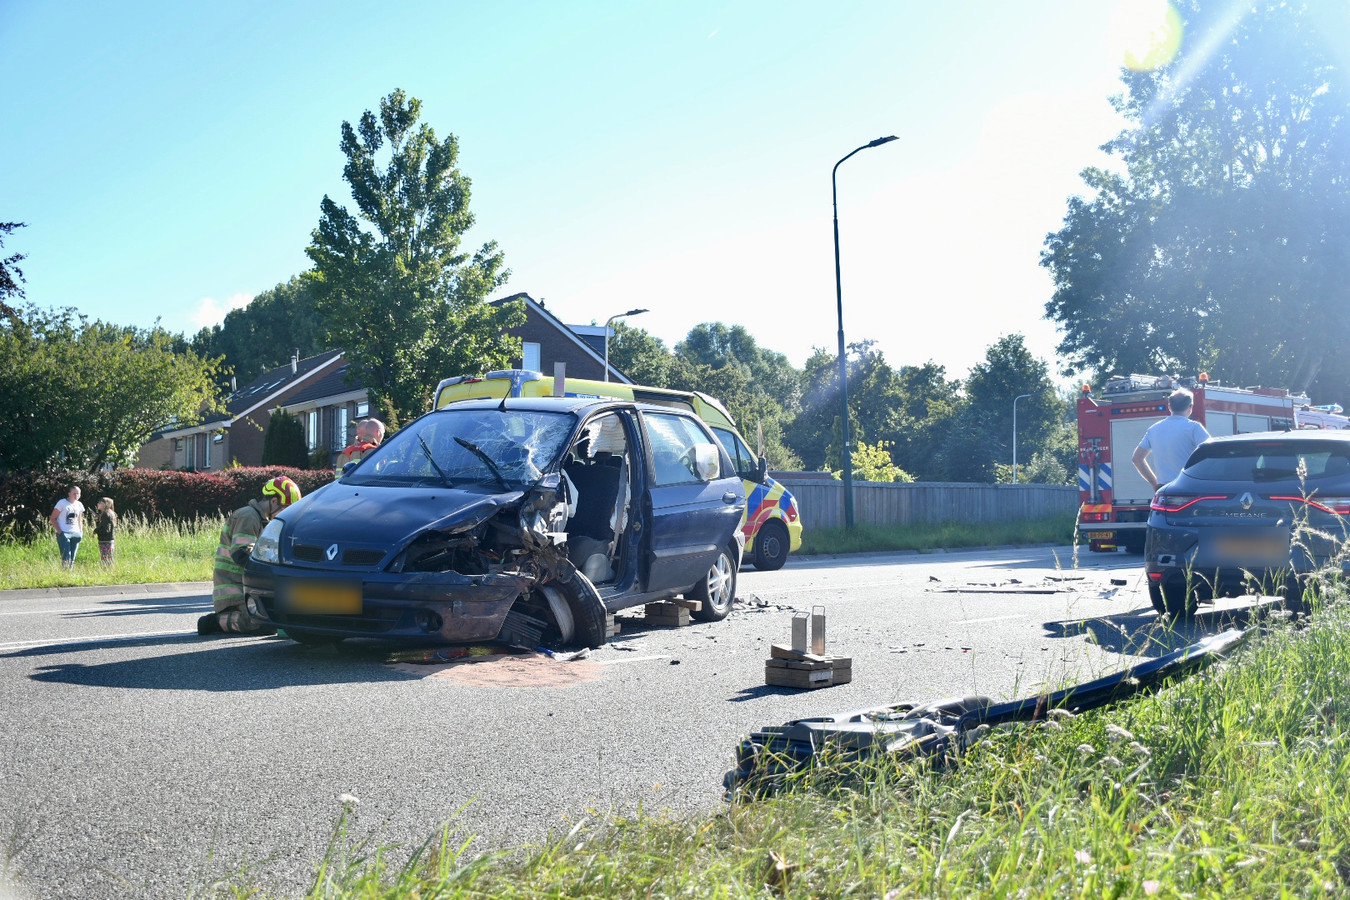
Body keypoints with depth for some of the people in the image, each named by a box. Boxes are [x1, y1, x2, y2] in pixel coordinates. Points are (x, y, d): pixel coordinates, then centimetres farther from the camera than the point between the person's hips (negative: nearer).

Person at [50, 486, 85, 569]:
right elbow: (53, 519, -4)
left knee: (72, 559, 5)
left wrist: (81, 532, 12)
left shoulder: (79, 505, 14)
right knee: (66, 558, -15)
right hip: (64, 534, -5)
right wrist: (59, 532, -12)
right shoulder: (62, 503, -3)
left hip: (76, 534, 6)